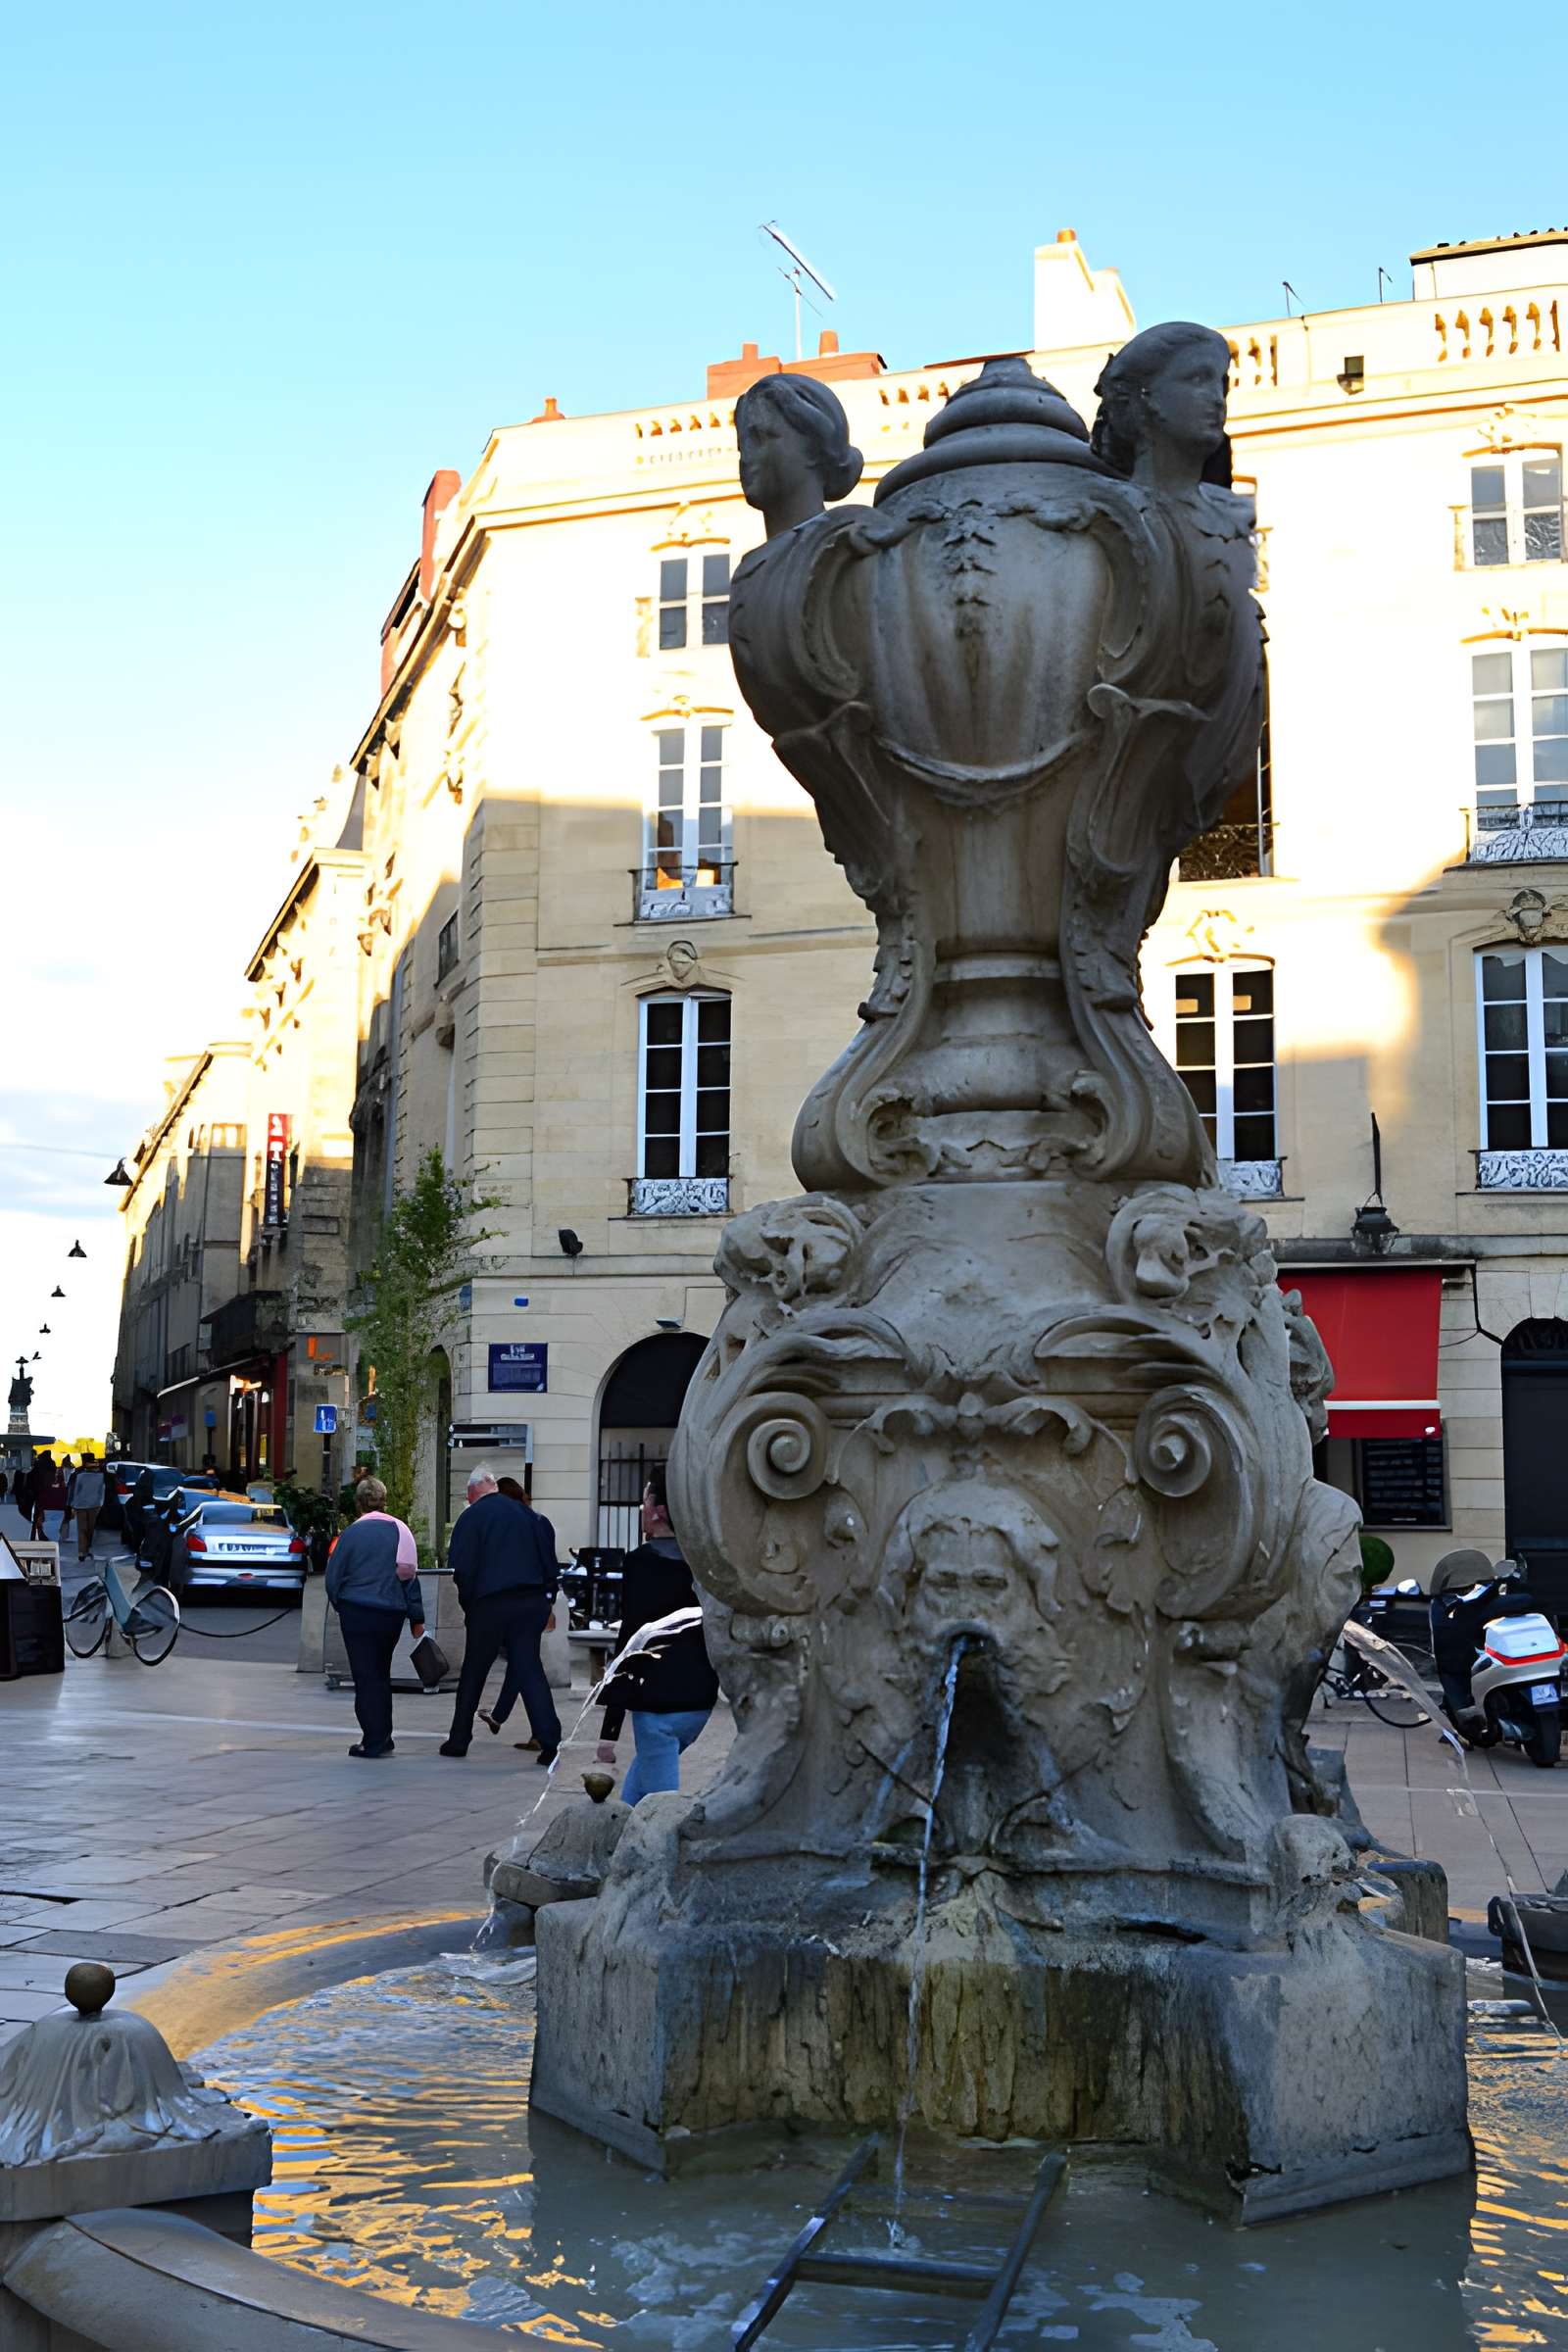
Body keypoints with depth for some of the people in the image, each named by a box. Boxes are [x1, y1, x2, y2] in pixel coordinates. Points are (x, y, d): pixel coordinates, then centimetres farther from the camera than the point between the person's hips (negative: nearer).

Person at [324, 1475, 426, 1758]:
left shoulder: (352, 1533, -8)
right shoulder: (400, 1530, 2)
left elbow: (333, 1577, -3)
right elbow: (410, 1574, 5)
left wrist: (339, 1606, 16)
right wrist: (417, 1617, 9)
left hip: (358, 1613, -4)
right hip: (392, 1612, 4)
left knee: (366, 1675, 2)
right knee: (381, 1674, 17)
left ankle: (374, 1741, 2)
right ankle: (382, 1737, 22)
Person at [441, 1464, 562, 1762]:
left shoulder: (472, 1516, -4)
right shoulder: (528, 1514, 9)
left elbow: (461, 1568, -9)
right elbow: (550, 1562, 8)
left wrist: (468, 1604, 3)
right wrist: (547, 1599, 12)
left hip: (491, 1604, -3)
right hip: (533, 1601, 3)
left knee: (473, 1673, 11)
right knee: (529, 1669, 2)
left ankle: (458, 1740, 20)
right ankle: (550, 1742, -9)